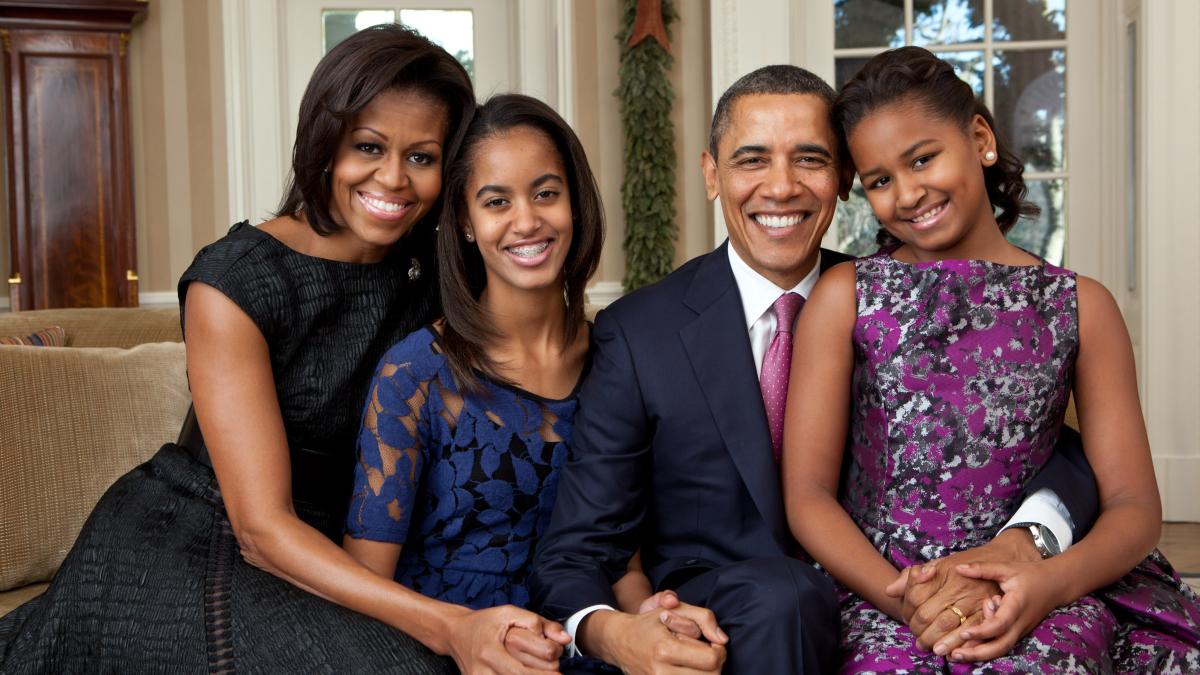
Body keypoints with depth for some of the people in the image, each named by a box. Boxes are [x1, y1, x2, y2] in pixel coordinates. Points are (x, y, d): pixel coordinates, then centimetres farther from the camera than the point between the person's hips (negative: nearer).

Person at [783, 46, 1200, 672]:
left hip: (1034, 595, 1)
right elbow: (807, 495, 0)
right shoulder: (845, 296, 5)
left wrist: (1052, 581, -16)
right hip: (879, 592, -1)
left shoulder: (1081, 307, 9)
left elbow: (1134, 506, 5)